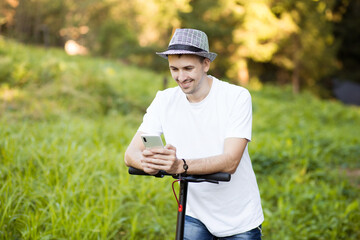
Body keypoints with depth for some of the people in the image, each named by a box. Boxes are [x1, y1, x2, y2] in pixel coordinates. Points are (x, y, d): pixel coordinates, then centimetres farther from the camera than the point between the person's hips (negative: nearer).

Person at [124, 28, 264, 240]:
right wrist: (148, 162, -34)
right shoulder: (165, 101, -6)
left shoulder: (237, 97, -17)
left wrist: (180, 166, -42)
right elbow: (131, 153, -10)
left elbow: (230, 161, -26)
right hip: (195, 216, 2)